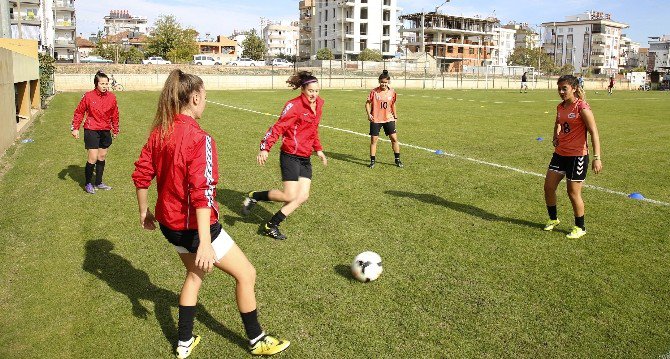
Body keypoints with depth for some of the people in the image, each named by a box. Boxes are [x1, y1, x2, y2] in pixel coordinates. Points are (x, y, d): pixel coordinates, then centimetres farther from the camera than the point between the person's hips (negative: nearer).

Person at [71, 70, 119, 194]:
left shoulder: (112, 97, 1)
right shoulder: (88, 96, -9)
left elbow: (115, 115, 11)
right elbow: (79, 112, -2)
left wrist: (115, 130, 17)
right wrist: (75, 128, -5)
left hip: (105, 131, 5)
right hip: (91, 130, -4)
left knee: (102, 157, 13)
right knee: (93, 158, -6)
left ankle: (98, 182, 27)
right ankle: (88, 184, 11)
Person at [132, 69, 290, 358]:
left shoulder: (159, 132, 0)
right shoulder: (200, 139, -23)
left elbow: (141, 175, 6)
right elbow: (202, 193, -29)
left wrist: (144, 211, 20)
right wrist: (205, 243, -29)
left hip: (169, 223, 8)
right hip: (195, 226, -8)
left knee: (194, 273, 29)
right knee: (246, 274, 9)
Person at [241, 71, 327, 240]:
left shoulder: (318, 104, 9)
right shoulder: (294, 105, -14)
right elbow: (278, 127, -19)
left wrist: (318, 149, 20)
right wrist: (265, 148, -27)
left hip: (305, 158, 8)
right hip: (290, 156, -8)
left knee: (303, 196, 1)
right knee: (290, 196, -10)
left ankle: (271, 226, 11)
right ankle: (254, 197, 12)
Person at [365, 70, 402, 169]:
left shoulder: (392, 92, 1)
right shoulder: (374, 91, -7)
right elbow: (367, 103, 0)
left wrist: (395, 116, 16)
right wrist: (369, 114, -12)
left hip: (388, 119, 2)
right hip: (375, 119, -2)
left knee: (394, 138, -2)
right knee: (373, 140, 1)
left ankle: (397, 159, 13)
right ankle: (372, 161, 13)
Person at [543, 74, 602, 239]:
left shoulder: (582, 107, -15)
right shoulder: (560, 107, 7)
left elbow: (594, 133, -17)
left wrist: (597, 157, -24)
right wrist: (556, 137, 10)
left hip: (577, 156, -7)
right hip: (560, 153, 7)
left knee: (573, 192, 1)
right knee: (548, 187, 8)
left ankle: (580, 227, 21)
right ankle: (553, 219, 30)